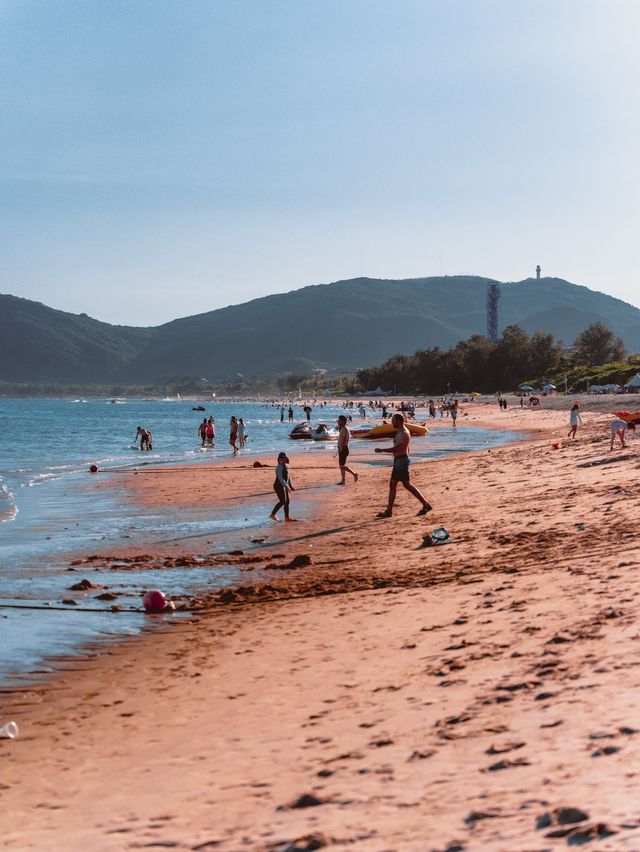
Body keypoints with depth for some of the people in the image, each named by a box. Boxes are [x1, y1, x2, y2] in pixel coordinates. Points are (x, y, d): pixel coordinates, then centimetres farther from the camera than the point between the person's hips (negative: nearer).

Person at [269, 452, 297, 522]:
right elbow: (280, 478, -22)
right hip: (279, 486, -9)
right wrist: (287, 486, -26)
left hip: (284, 486, 9)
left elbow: (288, 477, 20)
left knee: (287, 501, 8)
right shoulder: (279, 467, -15)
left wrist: (291, 486, 16)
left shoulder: (285, 466, 13)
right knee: (283, 501, -12)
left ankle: (287, 517, 12)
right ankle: (273, 514, -4)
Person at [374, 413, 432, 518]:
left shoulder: (403, 433, -17)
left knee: (407, 484, -9)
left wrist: (381, 450, -22)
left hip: (401, 461, -11)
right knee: (392, 485, 9)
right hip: (398, 461, 11)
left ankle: (426, 504, -5)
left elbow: (396, 449, -26)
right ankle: (389, 510, 10)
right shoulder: (400, 432, 16)